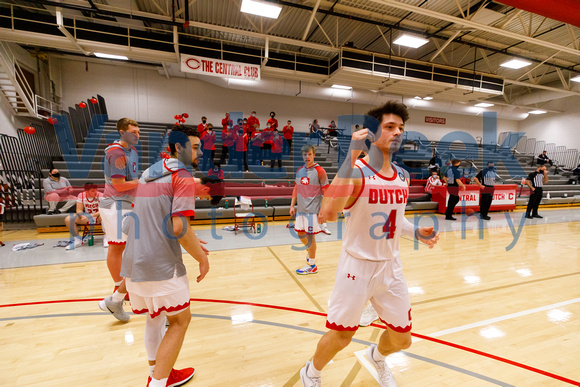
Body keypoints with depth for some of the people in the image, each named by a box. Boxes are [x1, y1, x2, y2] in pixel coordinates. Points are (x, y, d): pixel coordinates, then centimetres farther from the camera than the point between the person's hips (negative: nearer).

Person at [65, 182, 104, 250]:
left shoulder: (100, 195, -15)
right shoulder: (81, 195, -5)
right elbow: (79, 210, -5)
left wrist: (93, 215, -37)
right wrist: (82, 216, -27)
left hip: (98, 217, -4)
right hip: (86, 217, 4)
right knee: (68, 219, -16)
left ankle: (106, 238, -25)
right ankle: (78, 240, -5)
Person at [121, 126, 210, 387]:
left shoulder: (148, 174, 15)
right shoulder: (183, 176, -13)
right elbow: (179, 227, -22)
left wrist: (190, 243, 19)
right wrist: (201, 258, -8)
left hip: (134, 263, 9)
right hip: (161, 265, -8)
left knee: (155, 317, 24)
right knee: (179, 321, 10)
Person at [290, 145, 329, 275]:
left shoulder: (319, 171, -9)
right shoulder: (299, 171, 10)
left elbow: (326, 193, -10)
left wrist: (322, 212, -15)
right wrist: (292, 205, 11)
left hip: (313, 210, -6)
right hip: (301, 209, 6)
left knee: (310, 235, 1)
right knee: (300, 234, 13)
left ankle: (312, 266, 17)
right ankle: (310, 250, 42)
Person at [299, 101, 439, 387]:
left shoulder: (402, 177, 3)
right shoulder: (355, 171, -19)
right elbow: (328, 214, -38)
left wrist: (416, 232, 1)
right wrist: (350, 159, -39)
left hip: (390, 266, 6)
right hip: (357, 266, -6)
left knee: (402, 338, 18)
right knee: (341, 335, 10)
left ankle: (376, 357, 54)